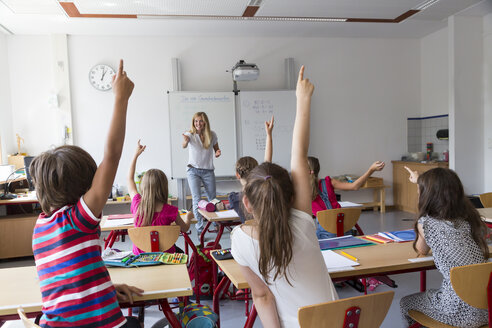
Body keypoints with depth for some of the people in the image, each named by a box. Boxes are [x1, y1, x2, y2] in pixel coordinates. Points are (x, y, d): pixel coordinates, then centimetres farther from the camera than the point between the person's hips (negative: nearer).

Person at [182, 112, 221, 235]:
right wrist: (185, 141, -53)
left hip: (208, 171, 2)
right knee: (197, 200, -7)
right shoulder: (190, 134, -8)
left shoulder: (212, 135, -1)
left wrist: (217, 153, -11)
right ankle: (199, 229, 0)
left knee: (212, 199, 11)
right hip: (193, 171, -2)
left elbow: (216, 149, 13)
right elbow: (184, 145, -29)